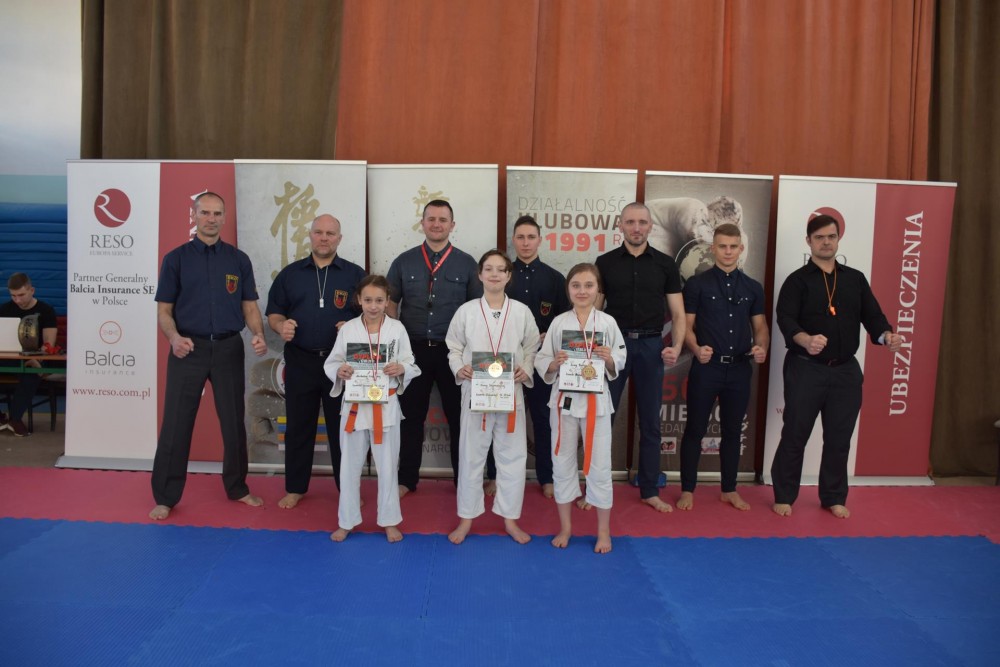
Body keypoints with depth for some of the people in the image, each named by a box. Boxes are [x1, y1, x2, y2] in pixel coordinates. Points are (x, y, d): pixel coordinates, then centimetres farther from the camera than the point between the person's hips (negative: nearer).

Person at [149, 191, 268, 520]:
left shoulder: (239, 259, 6)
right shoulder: (176, 258, 2)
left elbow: (250, 307, 6)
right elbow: (164, 310, 1)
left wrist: (258, 335, -14)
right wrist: (175, 337, -19)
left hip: (229, 348, 2)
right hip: (189, 348, -1)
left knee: (234, 422, 11)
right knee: (176, 425, 2)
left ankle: (237, 488, 28)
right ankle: (165, 497, 16)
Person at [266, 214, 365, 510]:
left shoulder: (355, 274, 3)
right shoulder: (290, 273, 9)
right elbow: (273, 311, 11)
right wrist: (281, 326, -11)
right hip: (300, 360, 2)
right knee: (298, 426, 10)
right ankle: (295, 488, 23)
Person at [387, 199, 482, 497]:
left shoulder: (466, 263, 3)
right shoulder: (404, 261, 5)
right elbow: (390, 303, 9)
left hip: (454, 351, 0)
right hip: (413, 349, 1)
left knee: (459, 415, 7)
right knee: (411, 415, 8)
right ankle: (407, 479, 21)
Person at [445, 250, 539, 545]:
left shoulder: (521, 311, 0)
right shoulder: (466, 311, -1)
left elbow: (532, 349, 8)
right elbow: (454, 348, 6)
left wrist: (526, 370, -9)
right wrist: (459, 369, -12)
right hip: (475, 392, -1)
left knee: (513, 455, 7)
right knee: (471, 455, 7)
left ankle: (510, 518, 24)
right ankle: (466, 518, 24)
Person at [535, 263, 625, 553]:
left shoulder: (607, 322, -2)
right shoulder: (558, 322, 0)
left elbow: (619, 364, 4)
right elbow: (541, 363, 3)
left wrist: (609, 359, -17)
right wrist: (555, 363, -18)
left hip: (596, 401, -1)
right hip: (564, 400, 1)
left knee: (599, 466, 6)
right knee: (562, 464, 10)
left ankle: (603, 531, 24)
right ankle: (565, 527, 28)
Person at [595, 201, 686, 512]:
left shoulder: (665, 264, 4)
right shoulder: (605, 262, 4)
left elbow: (678, 313, 4)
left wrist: (676, 346, -12)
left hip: (651, 345, 1)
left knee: (650, 421, 8)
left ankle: (650, 490, 20)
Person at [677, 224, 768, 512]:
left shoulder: (753, 288, 9)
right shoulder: (697, 283, -2)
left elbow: (760, 327, 11)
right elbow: (687, 326, -3)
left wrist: (762, 348, -10)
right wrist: (696, 349, -23)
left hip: (740, 369, 3)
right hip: (706, 367, -3)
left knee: (733, 431, 13)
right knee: (695, 429, 4)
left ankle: (729, 490, 26)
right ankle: (687, 490, 17)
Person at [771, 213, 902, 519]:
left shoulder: (855, 279, 11)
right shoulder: (797, 280, -3)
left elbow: (872, 316, 6)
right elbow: (786, 319, -17)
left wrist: (887, 336, -16)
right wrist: (806, 340, -37)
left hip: (846, 370, 4)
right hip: (805, 368, -4)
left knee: (839, 438, 11)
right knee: (795, 434, 2)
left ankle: (834, 498, 27)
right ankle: (784, 496, 16)